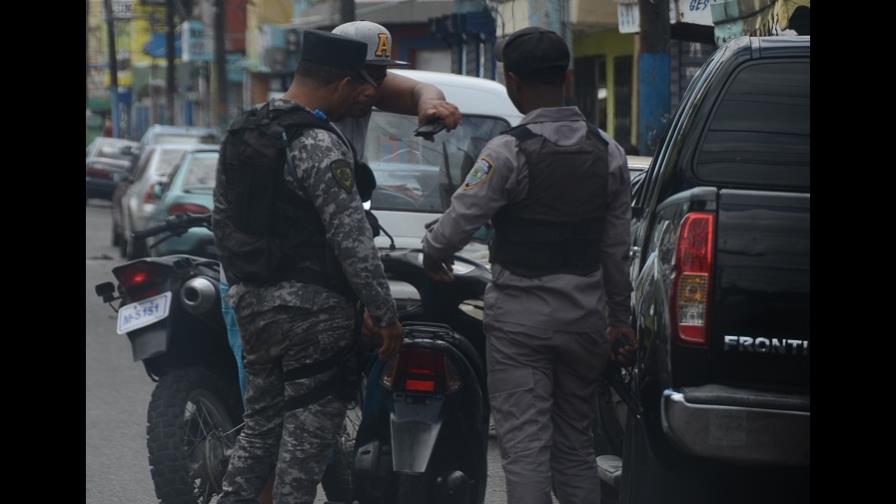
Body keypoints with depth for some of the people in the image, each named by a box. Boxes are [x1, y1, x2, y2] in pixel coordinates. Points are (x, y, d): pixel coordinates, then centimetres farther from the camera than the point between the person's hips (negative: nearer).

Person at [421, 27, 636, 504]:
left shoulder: (509, 150, -14)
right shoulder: (607, 151, 4)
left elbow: (460, 219, -11)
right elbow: (617, 245, 8)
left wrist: (432, 254, 11)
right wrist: (619, 314, 17)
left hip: (521, 313, -5)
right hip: (584, 313, 5)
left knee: (525, 444, -4)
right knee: (575, 442, 14)